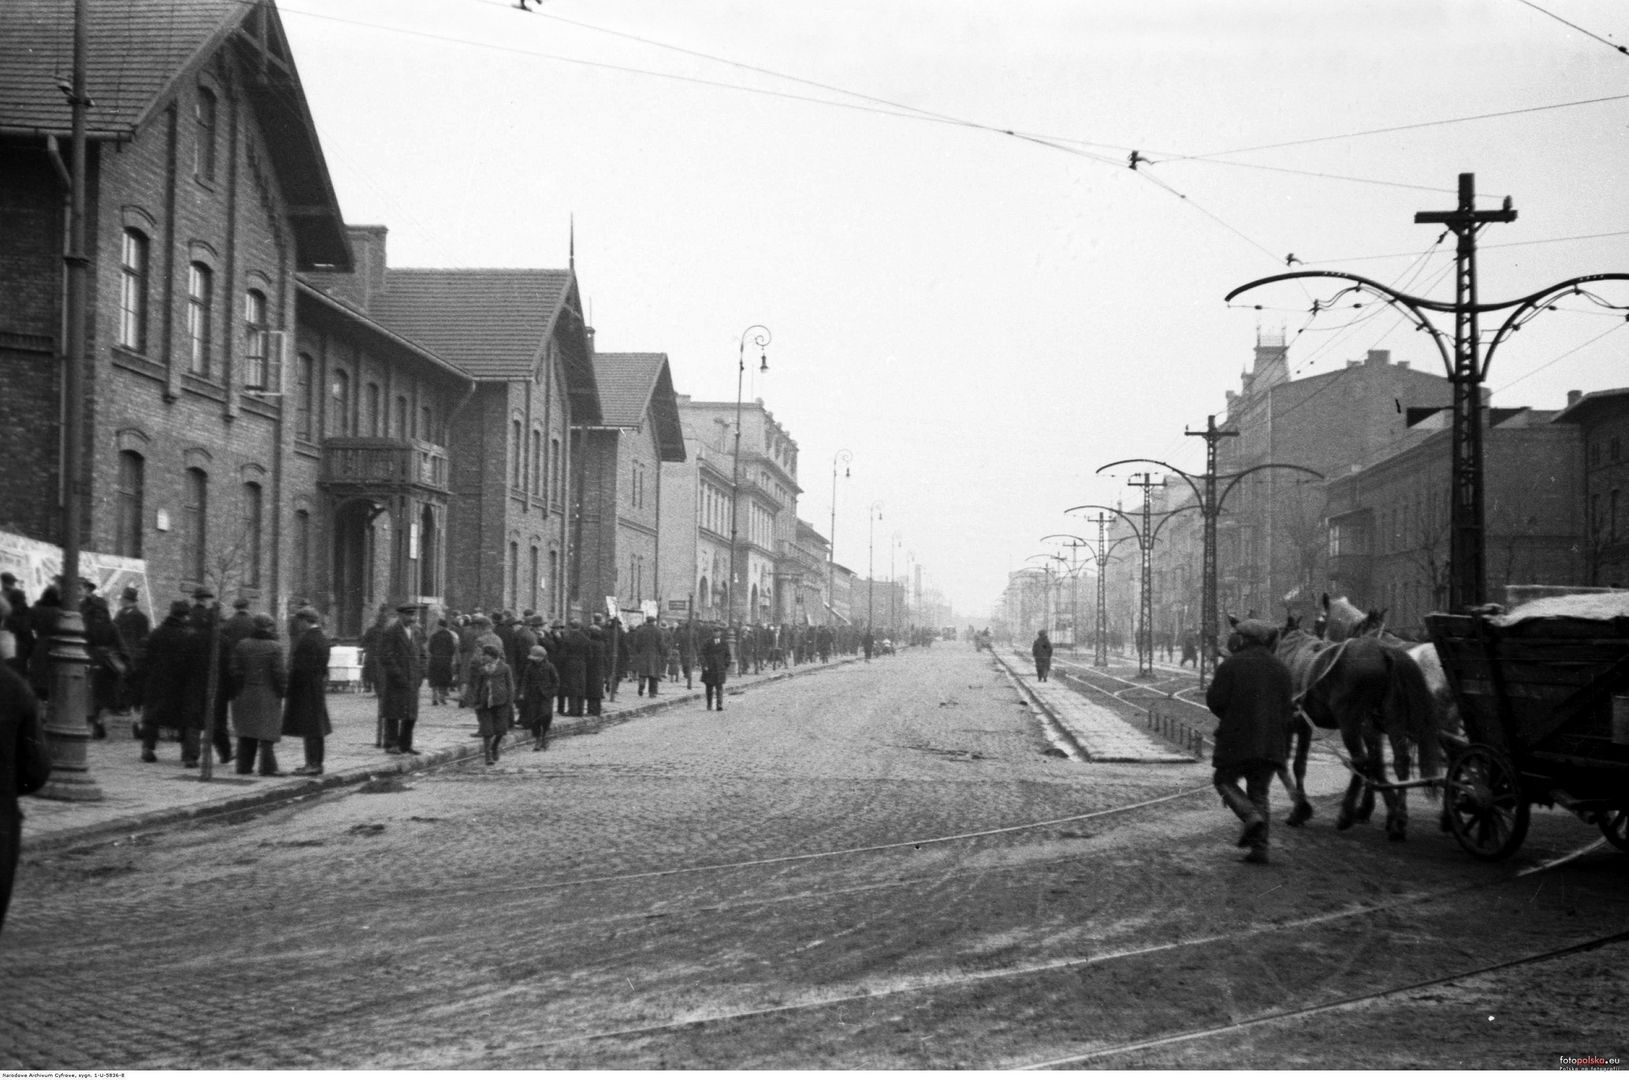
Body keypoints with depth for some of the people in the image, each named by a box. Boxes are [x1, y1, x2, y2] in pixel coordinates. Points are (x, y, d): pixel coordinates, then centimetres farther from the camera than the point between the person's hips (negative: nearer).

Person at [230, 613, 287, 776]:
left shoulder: (241, 646, 1)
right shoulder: (274, 648, -10)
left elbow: (236, 672, 1)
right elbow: (279, 673, -11)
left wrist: (236, 693, 9)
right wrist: (282, 691, 2)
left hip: (245, 695, 4)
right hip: (268, 696, -4)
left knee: (246, 734, 11)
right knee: (267, 732, -1)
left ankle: (244, 766, 12)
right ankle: (268, 767, -5)